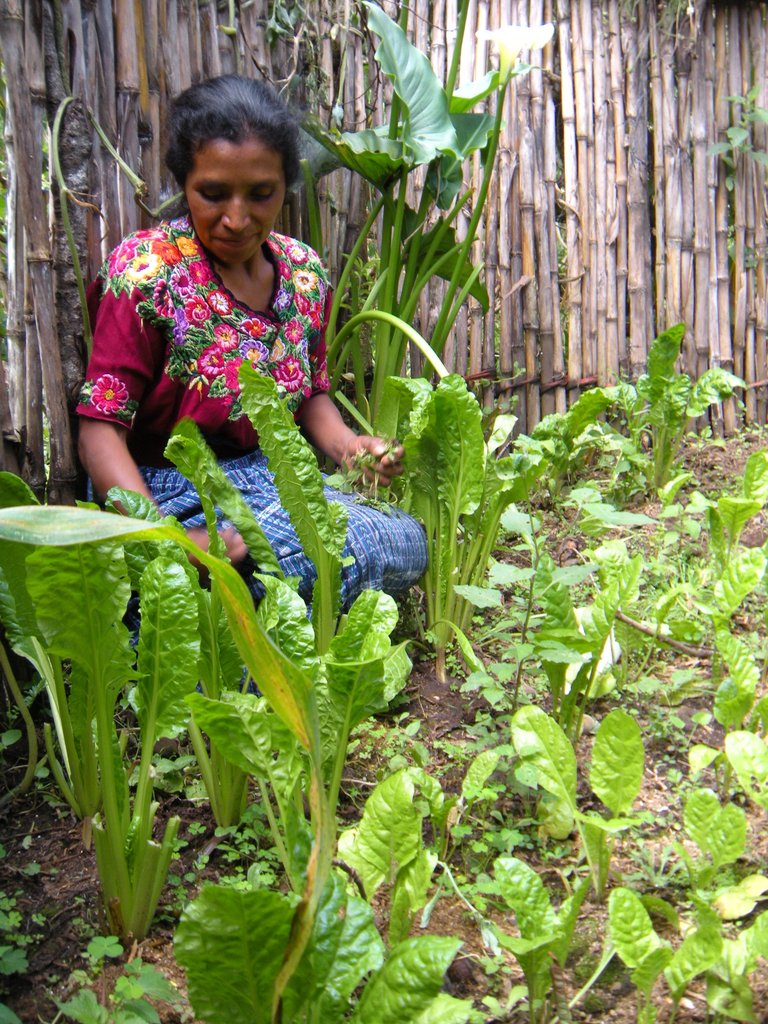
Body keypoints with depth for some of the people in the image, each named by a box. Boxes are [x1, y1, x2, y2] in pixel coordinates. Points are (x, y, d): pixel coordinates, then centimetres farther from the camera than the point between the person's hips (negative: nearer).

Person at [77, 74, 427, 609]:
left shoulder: (306, 272, 3)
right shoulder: (145, 273, -15)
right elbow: (101, 429, -16)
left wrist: (349, 446, -8)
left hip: (277, 479, 7)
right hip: (172, 491, -6)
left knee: (411, 544, -12)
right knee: (371, 550, -23)